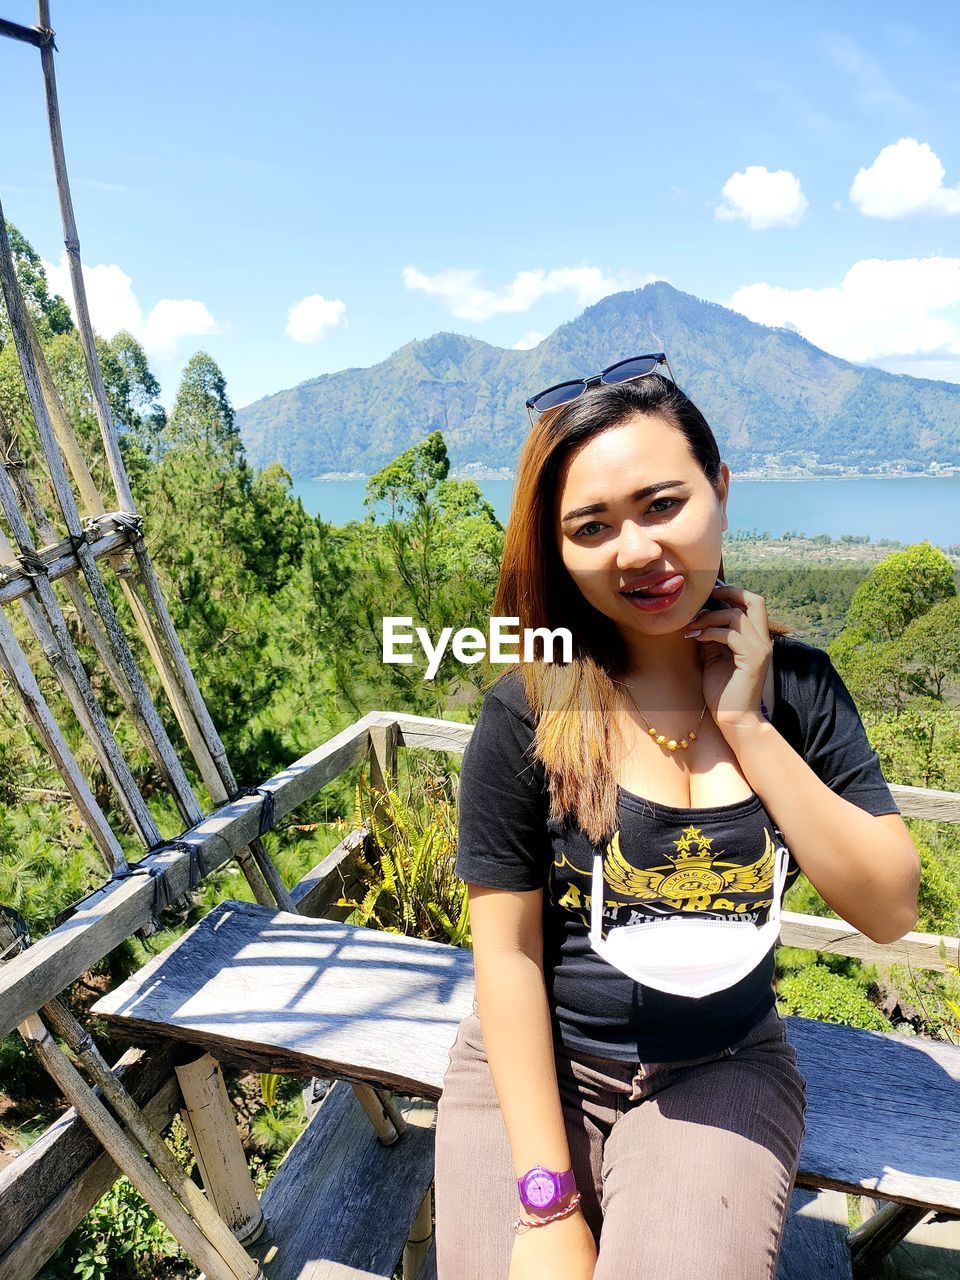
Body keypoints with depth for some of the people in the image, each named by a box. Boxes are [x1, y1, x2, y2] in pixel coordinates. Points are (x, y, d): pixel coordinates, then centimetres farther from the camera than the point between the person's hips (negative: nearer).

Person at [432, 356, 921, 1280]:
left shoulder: (795, 684, -7)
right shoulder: (528, 714, -16)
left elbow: (890, 911, -10)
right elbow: (508, 952, -12)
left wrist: (745, 722, -19)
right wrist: (549, 1204, -12)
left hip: (721, 1071, 2)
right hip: (538, 1066, 0)